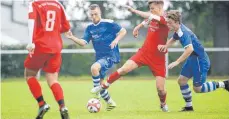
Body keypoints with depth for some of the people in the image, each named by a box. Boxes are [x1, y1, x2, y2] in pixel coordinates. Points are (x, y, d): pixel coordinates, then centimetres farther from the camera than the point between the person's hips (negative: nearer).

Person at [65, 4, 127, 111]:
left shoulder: (108, 23, -9)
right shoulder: (89, 28, 7)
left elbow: (123, 31, -6)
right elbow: (83, 42, 0)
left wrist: (116, 40, -22)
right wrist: (72, 38, -15)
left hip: (110, 56, -7)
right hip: (99, 57, 7)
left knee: (94, 67, -33)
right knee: (99, 84, 7)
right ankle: (109, 102, 25)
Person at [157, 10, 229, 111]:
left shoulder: (184, 33, -27)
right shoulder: (178, 30, 2)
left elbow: (189, 49, -41)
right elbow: (173, 39, 26)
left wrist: (177, 62, -39)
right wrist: (166, 46, 5)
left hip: (200, 60, -9)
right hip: (193, 59, 9)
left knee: (197, 88, -3)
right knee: (181, 80, 7)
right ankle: (189, 106, 17)